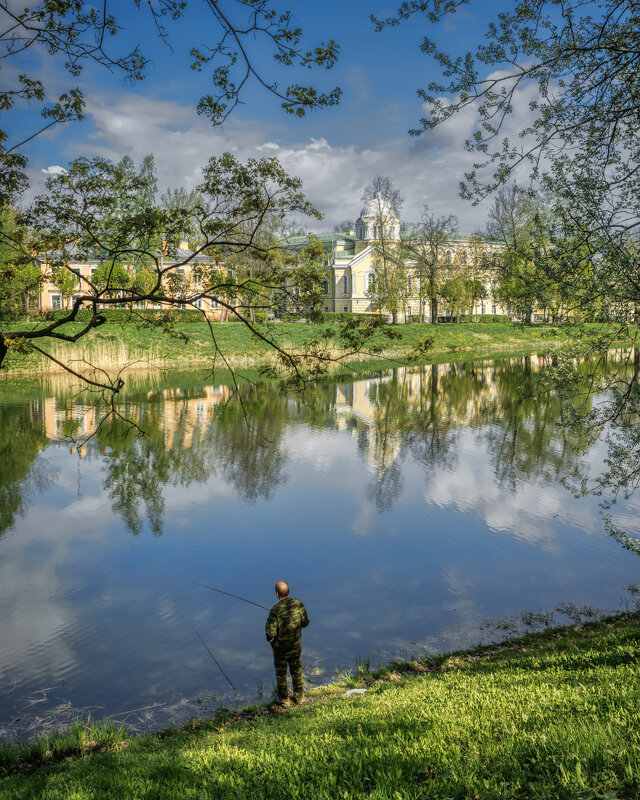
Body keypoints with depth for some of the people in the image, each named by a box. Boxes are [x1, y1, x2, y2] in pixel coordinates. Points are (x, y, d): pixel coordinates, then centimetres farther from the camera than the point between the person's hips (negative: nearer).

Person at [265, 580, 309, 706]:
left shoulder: (275, 610, -28)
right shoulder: (298, 604, -15)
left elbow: (270, 633, -24)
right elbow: (305, 623, -3)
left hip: (281, 649, -4)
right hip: (296, 646, 4)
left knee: (281, 674, 16)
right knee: (297, 672, 22)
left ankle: (284, 700, 29)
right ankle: (299, 697, 36)